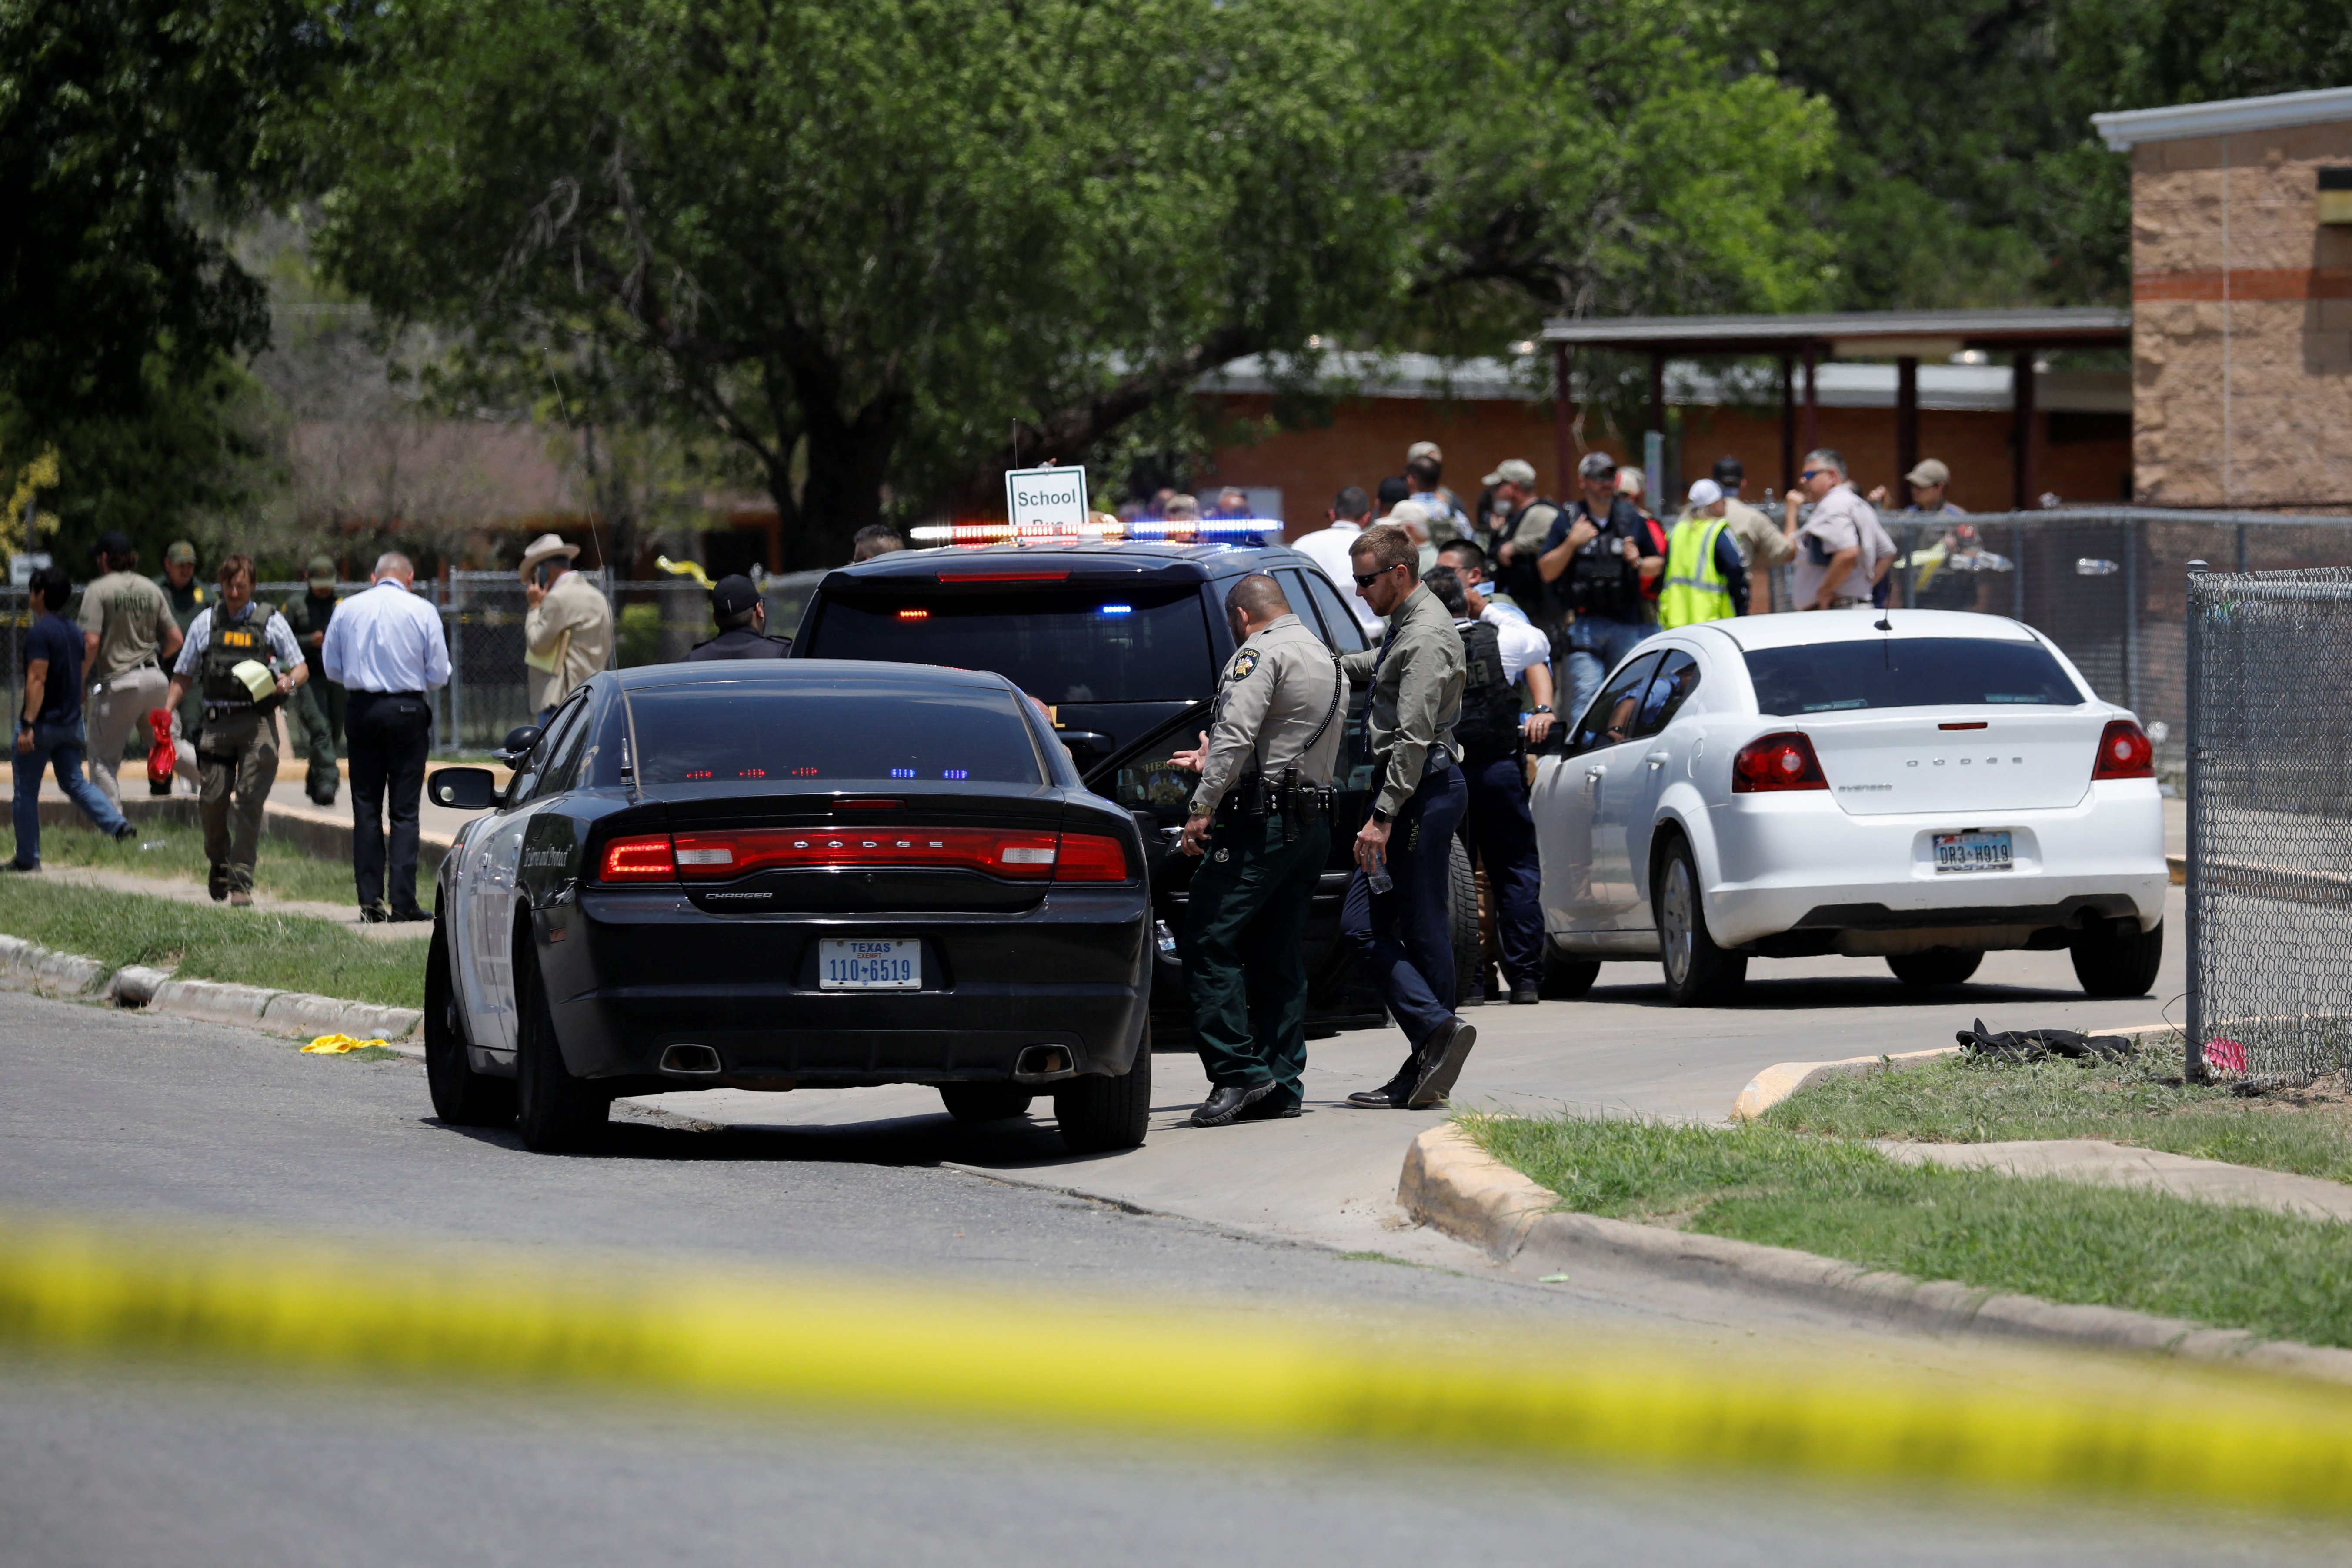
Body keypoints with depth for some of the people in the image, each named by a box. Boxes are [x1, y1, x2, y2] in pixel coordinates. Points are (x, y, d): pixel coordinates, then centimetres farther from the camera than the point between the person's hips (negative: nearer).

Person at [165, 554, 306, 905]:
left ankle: (241, 882, -5)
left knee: (250, 801, -8)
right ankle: (219, 863, 25)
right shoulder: (205, 624, 13)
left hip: (258, 722, -2)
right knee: (212, 799, -2)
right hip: (217, 722, 2)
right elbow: (184, 676, 16)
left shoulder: (271, 622, 9)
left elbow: (301, 668, 12)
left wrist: (289, 681, -11)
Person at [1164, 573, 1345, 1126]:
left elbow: (1237, 734, -20)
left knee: (1210, 945, -9)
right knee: (1279, 958, 11)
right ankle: (1281, 1086, 8)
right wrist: (1214, 762, 35)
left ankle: (1237, 1074, -17)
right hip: (1313, 825, 9)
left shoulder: (1261, 654, -8)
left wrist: (1203, 806, -22)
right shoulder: (1326, 661, 21)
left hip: (1261, 824, -9)